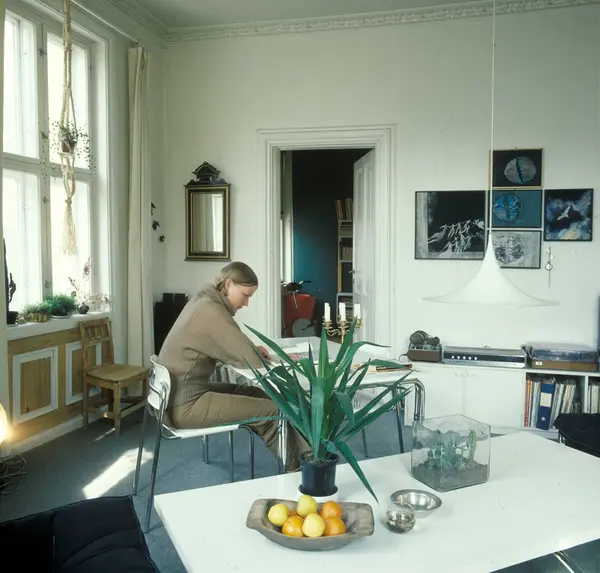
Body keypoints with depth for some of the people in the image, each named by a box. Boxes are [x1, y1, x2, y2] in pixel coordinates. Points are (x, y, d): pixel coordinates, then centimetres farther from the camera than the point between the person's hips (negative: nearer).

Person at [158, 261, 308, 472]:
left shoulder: (204, 301, 8)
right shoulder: (211, 311, -21)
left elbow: (233, 349, 17)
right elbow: (251, 360, -22)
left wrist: (253, 349, -1)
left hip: (182, 394, 10)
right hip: (186, 405, -10)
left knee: (260, 396, 10)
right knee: (271, 411, -9)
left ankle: (302, 456, 15)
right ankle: (295, 468, 12)